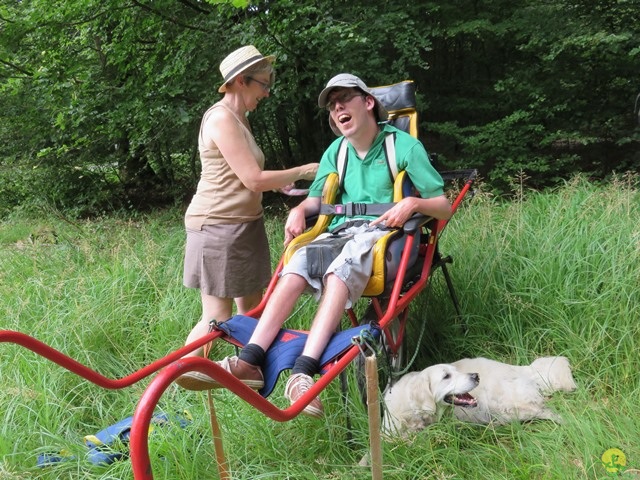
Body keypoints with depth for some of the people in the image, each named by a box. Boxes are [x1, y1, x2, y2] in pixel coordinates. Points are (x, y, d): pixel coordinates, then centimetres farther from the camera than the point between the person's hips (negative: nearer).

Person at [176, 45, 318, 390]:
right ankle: (181, 380, 7)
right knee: (217, 317, -5)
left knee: (251, 308, 12)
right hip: (218, 226, -10)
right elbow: (254, 180, -20)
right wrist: (304, 171, -10)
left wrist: (278, 182, 4)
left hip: (245, 224, 10)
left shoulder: (240, 119, 16)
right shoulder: (221, 119, -16)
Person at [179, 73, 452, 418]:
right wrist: (300, 210, 2)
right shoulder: (336, 152, 18)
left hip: (383, 231, -4)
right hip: (340, 231, 5)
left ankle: (304, 372, -49)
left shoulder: (404, 146, 2)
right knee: (297, 266, -28)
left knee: (341, 269, -37)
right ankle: (250, 361, -40)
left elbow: (444, 208, 1)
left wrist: (413, 203, -20)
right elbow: (316, 198, 25)